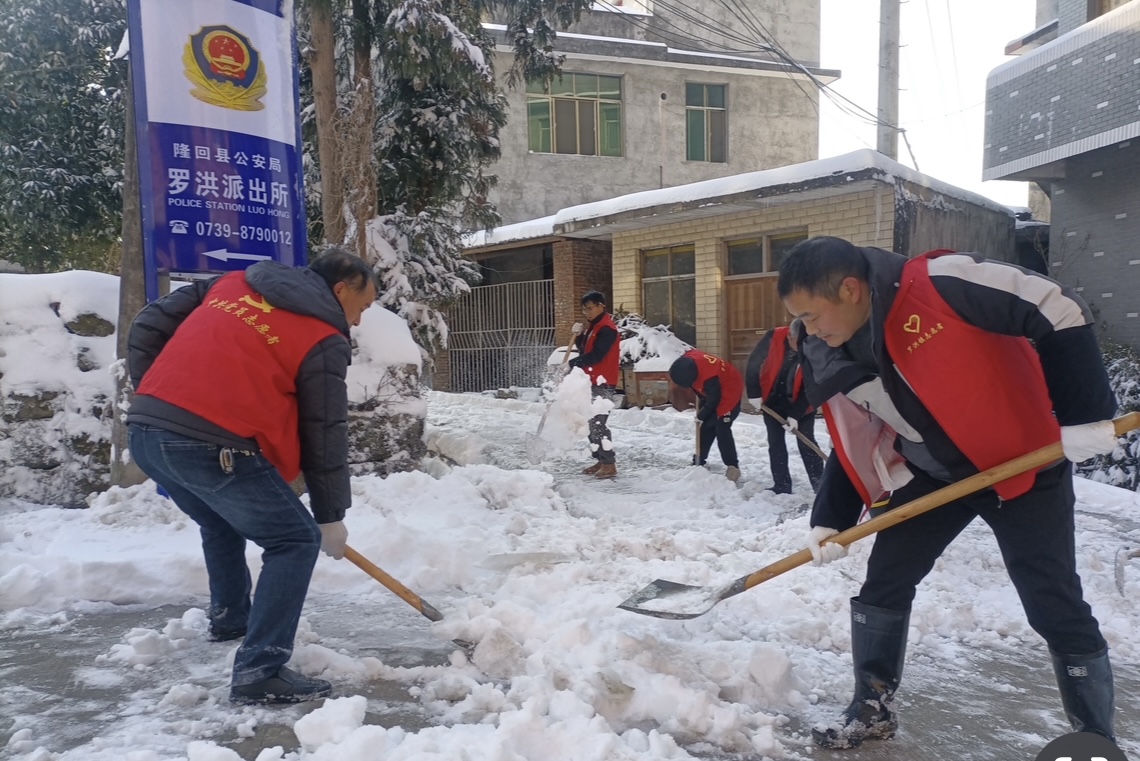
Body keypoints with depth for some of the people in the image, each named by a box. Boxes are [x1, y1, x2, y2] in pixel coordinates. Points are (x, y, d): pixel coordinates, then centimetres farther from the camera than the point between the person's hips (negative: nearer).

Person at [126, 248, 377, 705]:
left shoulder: (233, 283, 20)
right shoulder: (323, 339, 1)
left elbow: (150, 324, 20)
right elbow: (324, 434, 3)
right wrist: (331, 516, 13)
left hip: (145, 431, 8)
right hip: (212, 446, -8)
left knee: (220, 522, 32)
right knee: (295, 540, 3)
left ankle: (229, 617, 48)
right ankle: (259, 673, -1)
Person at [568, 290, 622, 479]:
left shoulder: (607, 328, -14)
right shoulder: (593, 326, 18)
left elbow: (595, 355, -22)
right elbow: (585, 351, 18)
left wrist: (572, 364, -16)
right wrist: (579, 335, 1)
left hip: (602, 384, -10)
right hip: (592, 383, 10)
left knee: (598, 424, -12)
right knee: (591, 423, 12)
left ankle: (609, 465, -7)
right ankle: (600, 461, 19)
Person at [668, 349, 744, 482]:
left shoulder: (709, 377, -40)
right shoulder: (688, 359, -16)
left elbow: (713, 400, -25)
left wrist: (702, 415, -9)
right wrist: (702, 403, 11)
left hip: (729, 391, -9)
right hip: (714, 392, 9)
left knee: (722, 429, -16)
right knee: (706, 428, 12)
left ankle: (733, 466, -12)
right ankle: (698, 461, 23)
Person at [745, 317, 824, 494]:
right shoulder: (773, 338, -24)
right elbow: (754, 363, -12)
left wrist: (795, 415, -23)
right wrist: (754, 394, -14)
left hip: (801, 404, -1)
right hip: (772, 400, 2)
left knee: (806, 442, -1)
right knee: (775, 442, 4)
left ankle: (820, 484, 6)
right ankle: (781, 485, 12)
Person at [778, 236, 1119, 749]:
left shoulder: (942, 284, -29)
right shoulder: (836, 358, -7)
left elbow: (1060, 312, -22)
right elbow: (852, 445, 4)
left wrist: (1086, 415, -21)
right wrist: (829, 519, -2)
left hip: (1023, 463, -6)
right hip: (930, 475, 6)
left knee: (1056, 608, 0)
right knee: (883, 585, 5)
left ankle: (1096, 738, 21)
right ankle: (872, 710, 24)